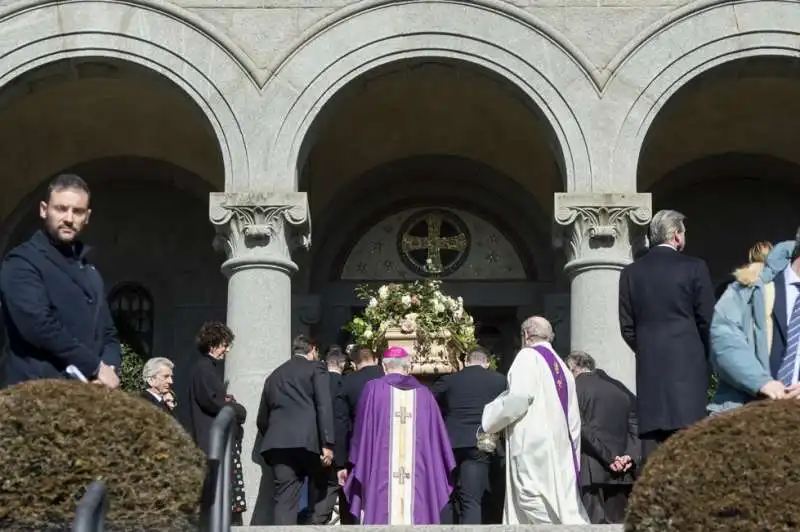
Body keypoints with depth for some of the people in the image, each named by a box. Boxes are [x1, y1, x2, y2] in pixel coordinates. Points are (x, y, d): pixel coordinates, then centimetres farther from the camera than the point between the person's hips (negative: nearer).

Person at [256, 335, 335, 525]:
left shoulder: (274, 375, 24)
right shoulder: (315, 367, 8)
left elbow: (262, 419, 24)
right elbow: (324, 406, -6)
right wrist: (327, 444, -11)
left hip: (278, 444, 4)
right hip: (308, 440, -4)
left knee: (285, 499, 0)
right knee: (320, 493, 9)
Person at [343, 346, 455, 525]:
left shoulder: (373, 388, 2)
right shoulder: (423, 393, 9)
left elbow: (362, 429, 1)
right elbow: (437, 435, 10)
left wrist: (357, 465, 8)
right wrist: (443, 470, 16)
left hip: (380, 471, -2)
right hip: (417, 474, 2)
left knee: (381, 514, -2)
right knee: (416, 515, 3)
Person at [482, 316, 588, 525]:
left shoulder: (528, 356, -2)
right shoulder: (561, 366, 18)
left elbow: (519, 397, -17)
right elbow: (573, 419, 17)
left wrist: (491, 418, -3)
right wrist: (573, 458, 21)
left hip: (534, 447, -8)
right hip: (560, 450, 8)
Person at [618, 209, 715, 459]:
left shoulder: (631, 272, 6)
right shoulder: (694, 268, -4)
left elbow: (627, 328, 7)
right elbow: (707, 321, -2)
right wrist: (704, 356, 15)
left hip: (648, 368, 3)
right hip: (688, 364, -3)